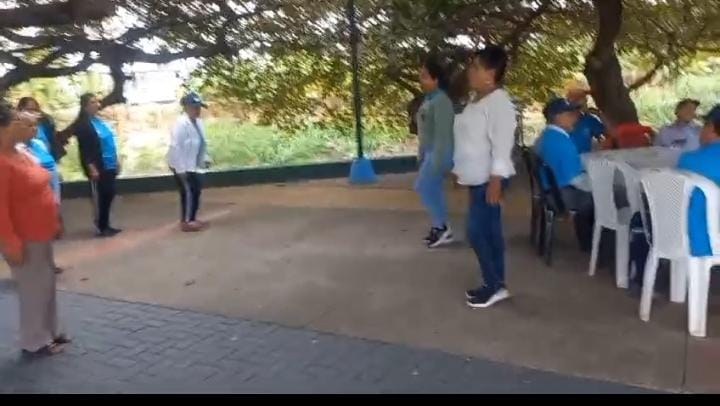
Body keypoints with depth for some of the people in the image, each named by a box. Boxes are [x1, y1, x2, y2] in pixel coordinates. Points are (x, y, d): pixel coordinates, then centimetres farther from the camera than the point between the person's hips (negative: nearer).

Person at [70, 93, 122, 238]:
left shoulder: (100, 121, 11)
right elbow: (84, 149, -17)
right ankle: (101, 227, 10)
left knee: (109, 194, 12)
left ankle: (106, 225, 23)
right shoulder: (82, 125, -12)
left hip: (109, 165, 8)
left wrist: (116, 160, 17)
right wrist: (91, 168, -21)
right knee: (99, 197, 0)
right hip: (97, 167, -8)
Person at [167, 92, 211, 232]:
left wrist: (205, 158, 4)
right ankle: (185, 222, 8)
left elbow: (201, 143, 14)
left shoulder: (198, 122, 5)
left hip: (192, 164, 9)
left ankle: (192, 219, 28)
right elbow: (175, 146, -25)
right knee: (188, 192, -4)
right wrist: (181, 168, -25)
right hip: (181, 165, -9)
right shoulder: (182, 123, -21)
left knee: (196, 190, 15)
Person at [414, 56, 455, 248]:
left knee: (423, 187, -7)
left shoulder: (441, 101, -19)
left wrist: (437, 160, -26)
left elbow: (443, 133, -23)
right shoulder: (429, 99, 12)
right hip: (430, 151, 10)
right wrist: (421, 153, 19)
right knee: (434, 190, 12)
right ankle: (439, 228, 20)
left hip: (439, 153, -10)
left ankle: (441, 227, 2)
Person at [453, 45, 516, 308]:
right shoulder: (476, 98, 13)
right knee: (489, 230, 13)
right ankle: (496, 284, 22)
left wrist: (495, 180, -26)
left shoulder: (498, 102, -17)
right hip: (477, 178, 10)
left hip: (489, 179, -10)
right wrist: (460, 170, 21)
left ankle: (494, 286, 5)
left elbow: (502, 144, -23)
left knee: (476, 231, -8)